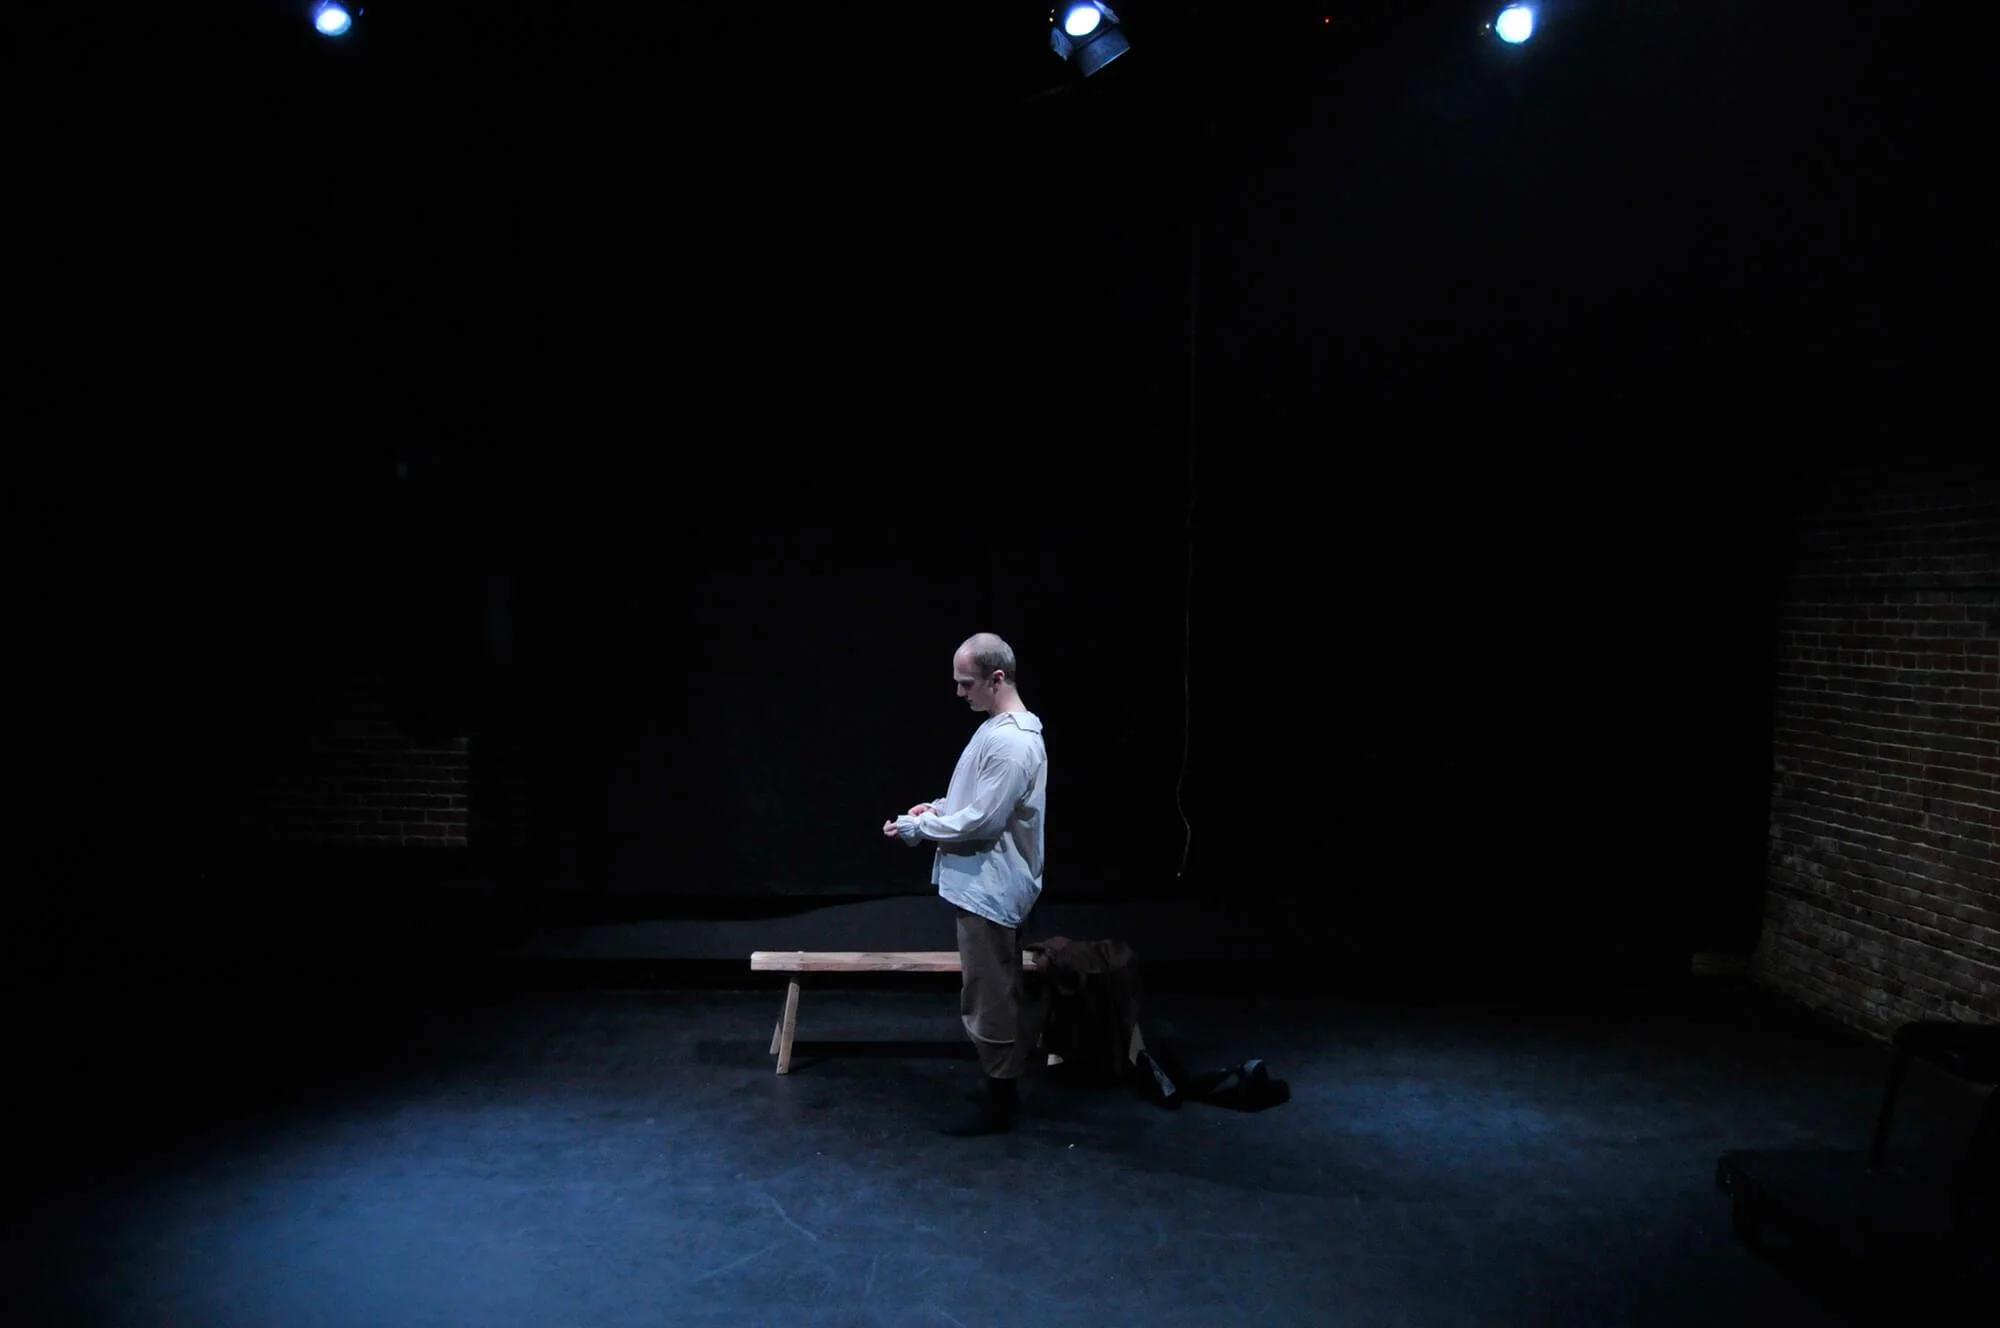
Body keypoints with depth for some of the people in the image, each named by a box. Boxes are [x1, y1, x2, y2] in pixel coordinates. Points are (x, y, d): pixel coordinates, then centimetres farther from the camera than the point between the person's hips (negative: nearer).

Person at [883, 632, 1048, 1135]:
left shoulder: (1011, 742, -24)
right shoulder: (1004, 729, 9)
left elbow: (982, 821, -25)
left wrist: (914, 828, -15)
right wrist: (939, 807, 7)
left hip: (989, 889, -11)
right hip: (992, 884, 11)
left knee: (986, 998, 0)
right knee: (1000, 992, 19)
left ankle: (998, 1101, 11)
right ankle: (1004, 1084, 31)